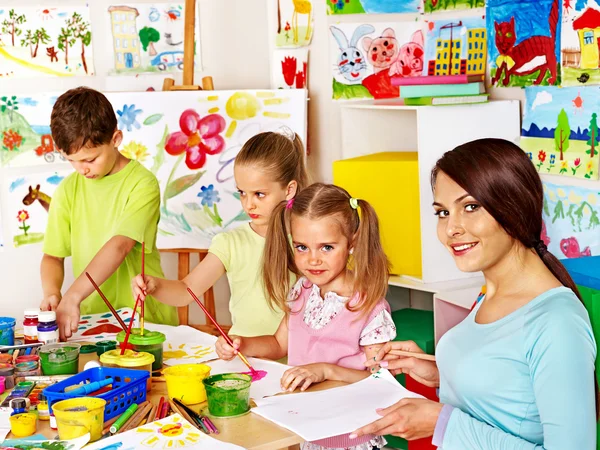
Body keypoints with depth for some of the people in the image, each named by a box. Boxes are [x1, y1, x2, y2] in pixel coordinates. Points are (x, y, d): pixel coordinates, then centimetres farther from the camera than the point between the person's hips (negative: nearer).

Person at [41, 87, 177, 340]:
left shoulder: (142, 184, -8)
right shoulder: (68, 191, 7)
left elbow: (119, 246, -19)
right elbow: (53, 255, 7)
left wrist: (72, 297, -28)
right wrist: (52, 295, -14)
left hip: (146, 318, -3)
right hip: (91, 321, 3)